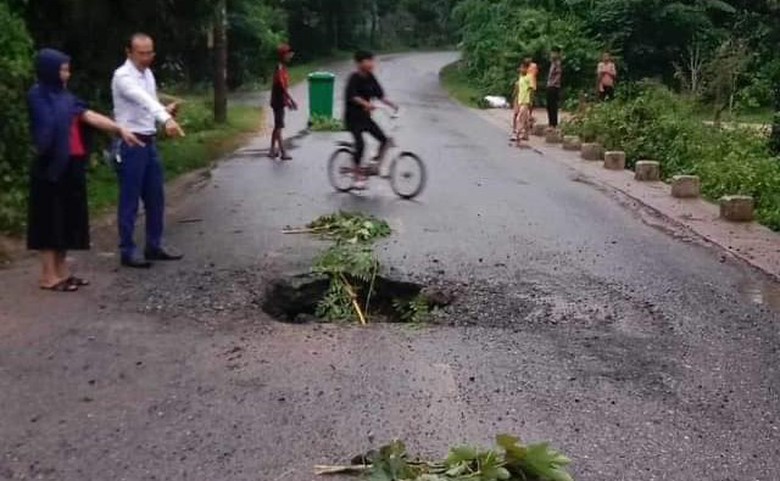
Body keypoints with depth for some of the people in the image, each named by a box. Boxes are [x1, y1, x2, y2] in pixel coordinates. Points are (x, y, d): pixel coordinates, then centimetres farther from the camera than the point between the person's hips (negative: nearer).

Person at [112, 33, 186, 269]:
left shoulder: (148, 73, 10)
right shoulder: (123, 76, -17)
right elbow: (144, 100, -36)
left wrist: (166, 111, -2)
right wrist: (166, 119, -52)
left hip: (150, 142, 8)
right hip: (131, 144, -8)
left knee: (156, 198, 12)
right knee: (130, 201, -1)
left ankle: (154, 246, 24)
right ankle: (128, 252, 9)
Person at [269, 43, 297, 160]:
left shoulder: (283, 69, 13)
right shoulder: (280, 69, -17)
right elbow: (282, 87, -22)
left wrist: (288, 101, 18)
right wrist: (291, 100, -23)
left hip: (280, 101, 10)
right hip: (278, 102, -10)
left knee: (277, 127, 14)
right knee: (279, 127, -8)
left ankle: (273, 150, 21)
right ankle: (283, 153, -8)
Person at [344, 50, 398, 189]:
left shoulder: (370, 78, 6)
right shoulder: (354, 78, -14)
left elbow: (380, 95, 6)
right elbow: (352, 96, -28)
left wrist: (392, 105, -8)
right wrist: (366, 104, -42)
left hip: (365, 117, 7)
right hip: (353, 117, -7)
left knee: (385, 140, -5)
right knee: (360, 143, -18)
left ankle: (376, 164, 12)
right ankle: (358, 175, -7)